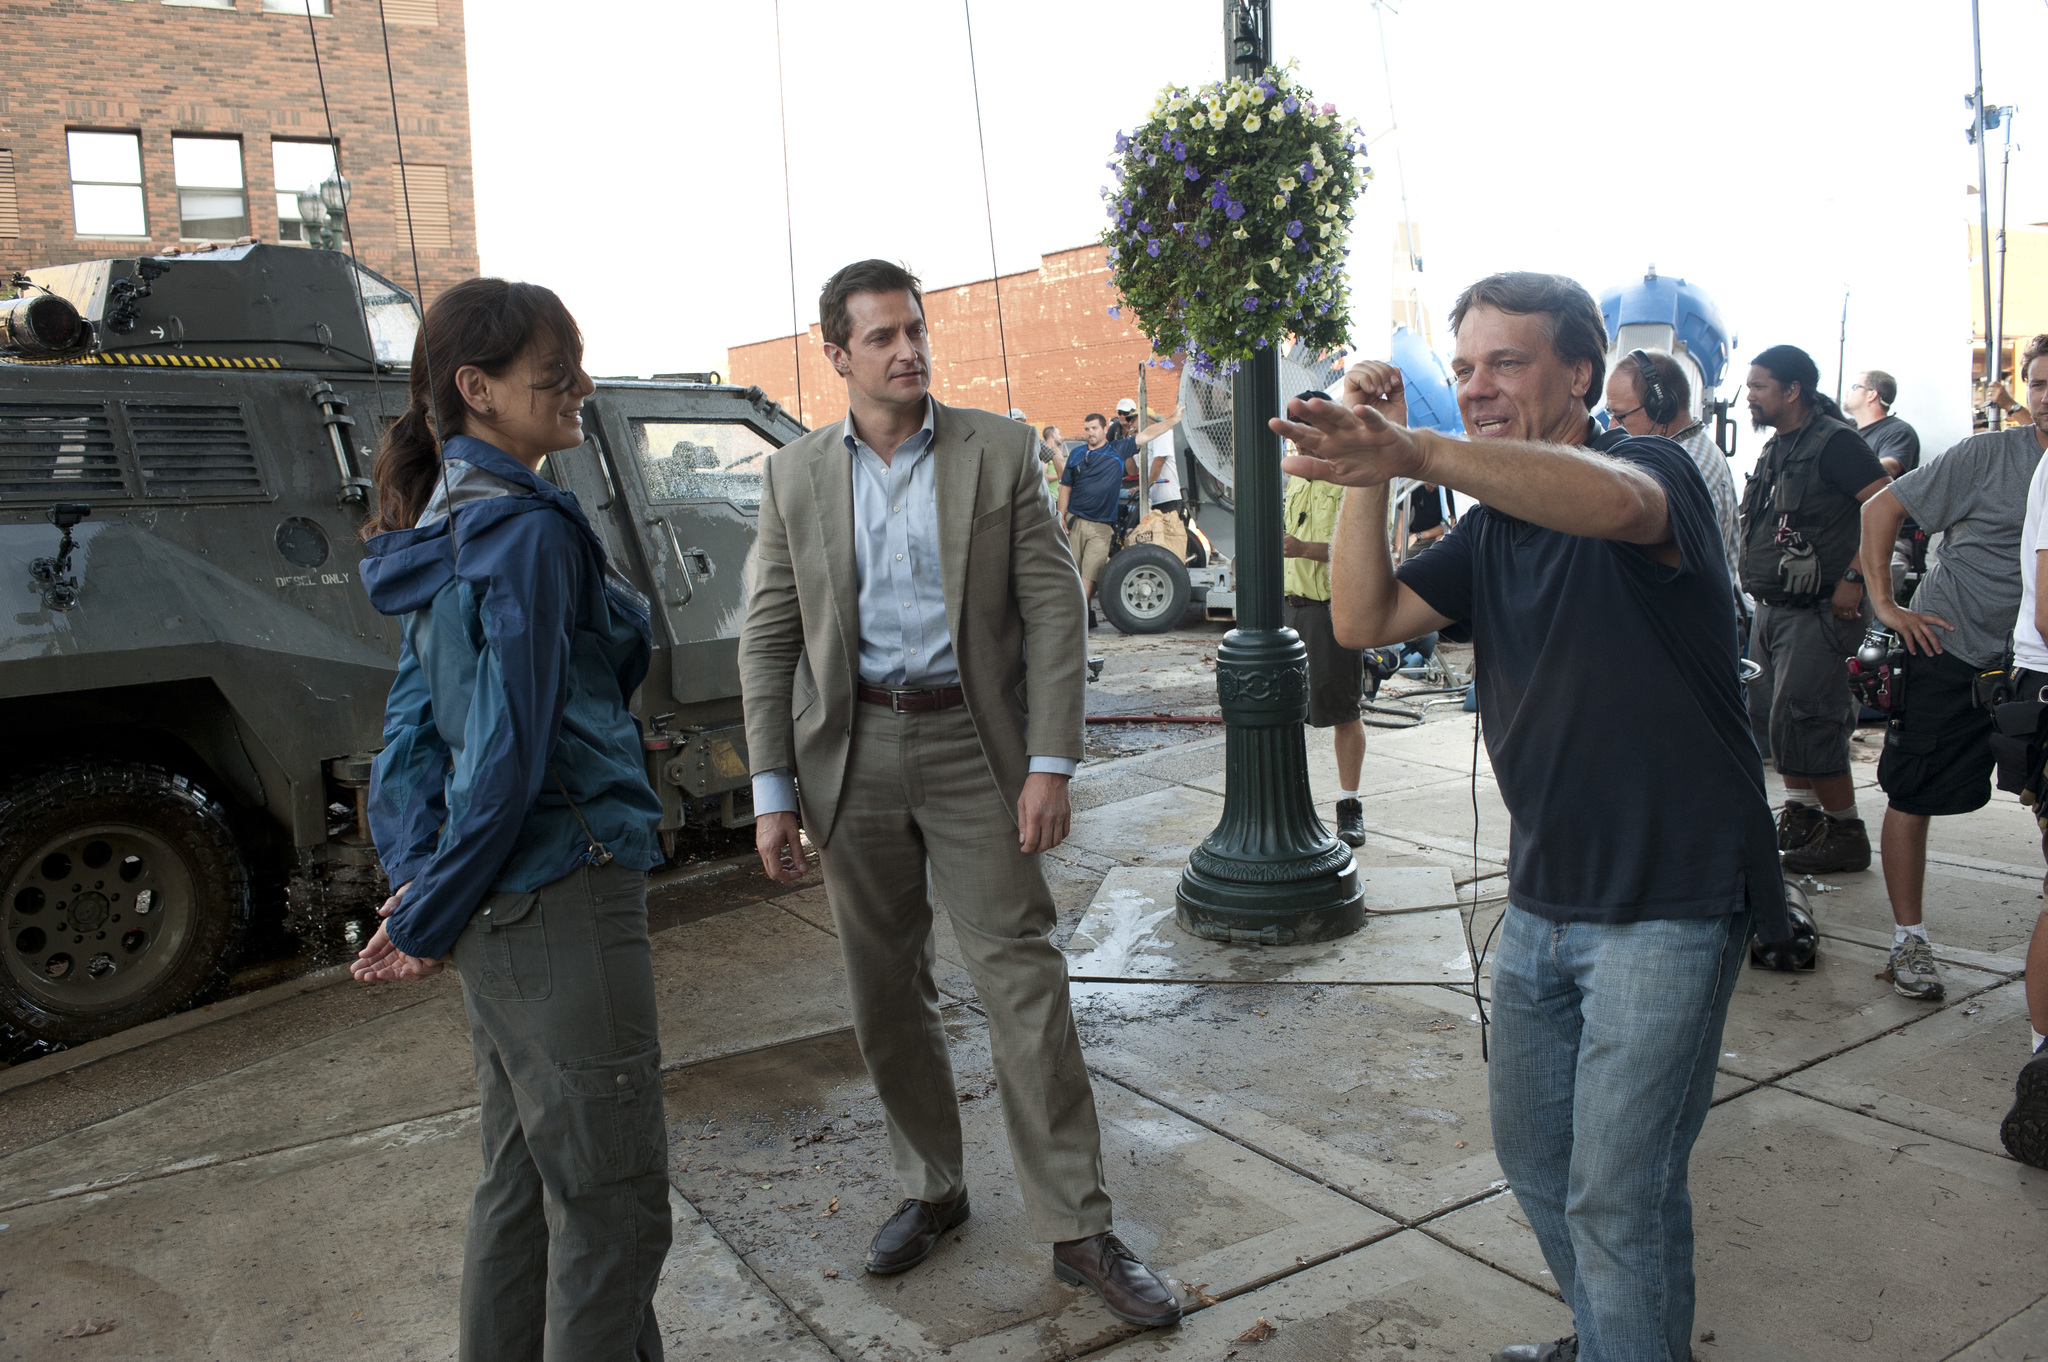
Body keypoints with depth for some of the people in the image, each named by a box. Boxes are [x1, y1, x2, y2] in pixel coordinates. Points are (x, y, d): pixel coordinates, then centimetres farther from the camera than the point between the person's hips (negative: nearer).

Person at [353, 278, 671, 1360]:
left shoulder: (443, 527, 11)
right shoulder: (529, 532, -17)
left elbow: (415, 716, 10)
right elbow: (511, 750, -20)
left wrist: (417, 878, 3)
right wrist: (428, 919, -10)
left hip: (493, 907, 9)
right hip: (560, 894, -9)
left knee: (522, 1178, 21)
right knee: (610, 1196, 4)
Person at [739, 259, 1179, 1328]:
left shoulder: (999, 453, -1)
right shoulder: (795, 477, 5)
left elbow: (1053, 612, -4)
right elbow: (768, 641, 5)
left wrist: (1051, 764, -11)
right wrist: (772, 792, 0)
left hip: (971, 743, -2)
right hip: (852, 754, 3)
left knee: (1023, 985, -2)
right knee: (885, 994, 11)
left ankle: (1077, 1230, 10)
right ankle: (932, 1189, 31)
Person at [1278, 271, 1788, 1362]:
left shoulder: (1653, 465, -13)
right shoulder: (1489, 532, 9)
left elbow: (1617, 501, -39)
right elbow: (1363, 619, -2)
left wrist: (1415, 452, -53)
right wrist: (1370, 472, -14)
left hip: (1667, 905, -7)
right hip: (1542, 901, 8)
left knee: (1617, 1193, -2)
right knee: (1531, 1151, 20)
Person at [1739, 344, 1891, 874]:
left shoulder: (1835, 442, -12)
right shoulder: (1774, 448, 15)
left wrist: (1854, 577, -23)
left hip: (1817, 609, -9)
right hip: (1769, 608, 9)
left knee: (1801, 722, -10)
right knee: (1769, 717, 12)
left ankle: (1846, 834, 3)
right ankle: (1801, 815, 26)